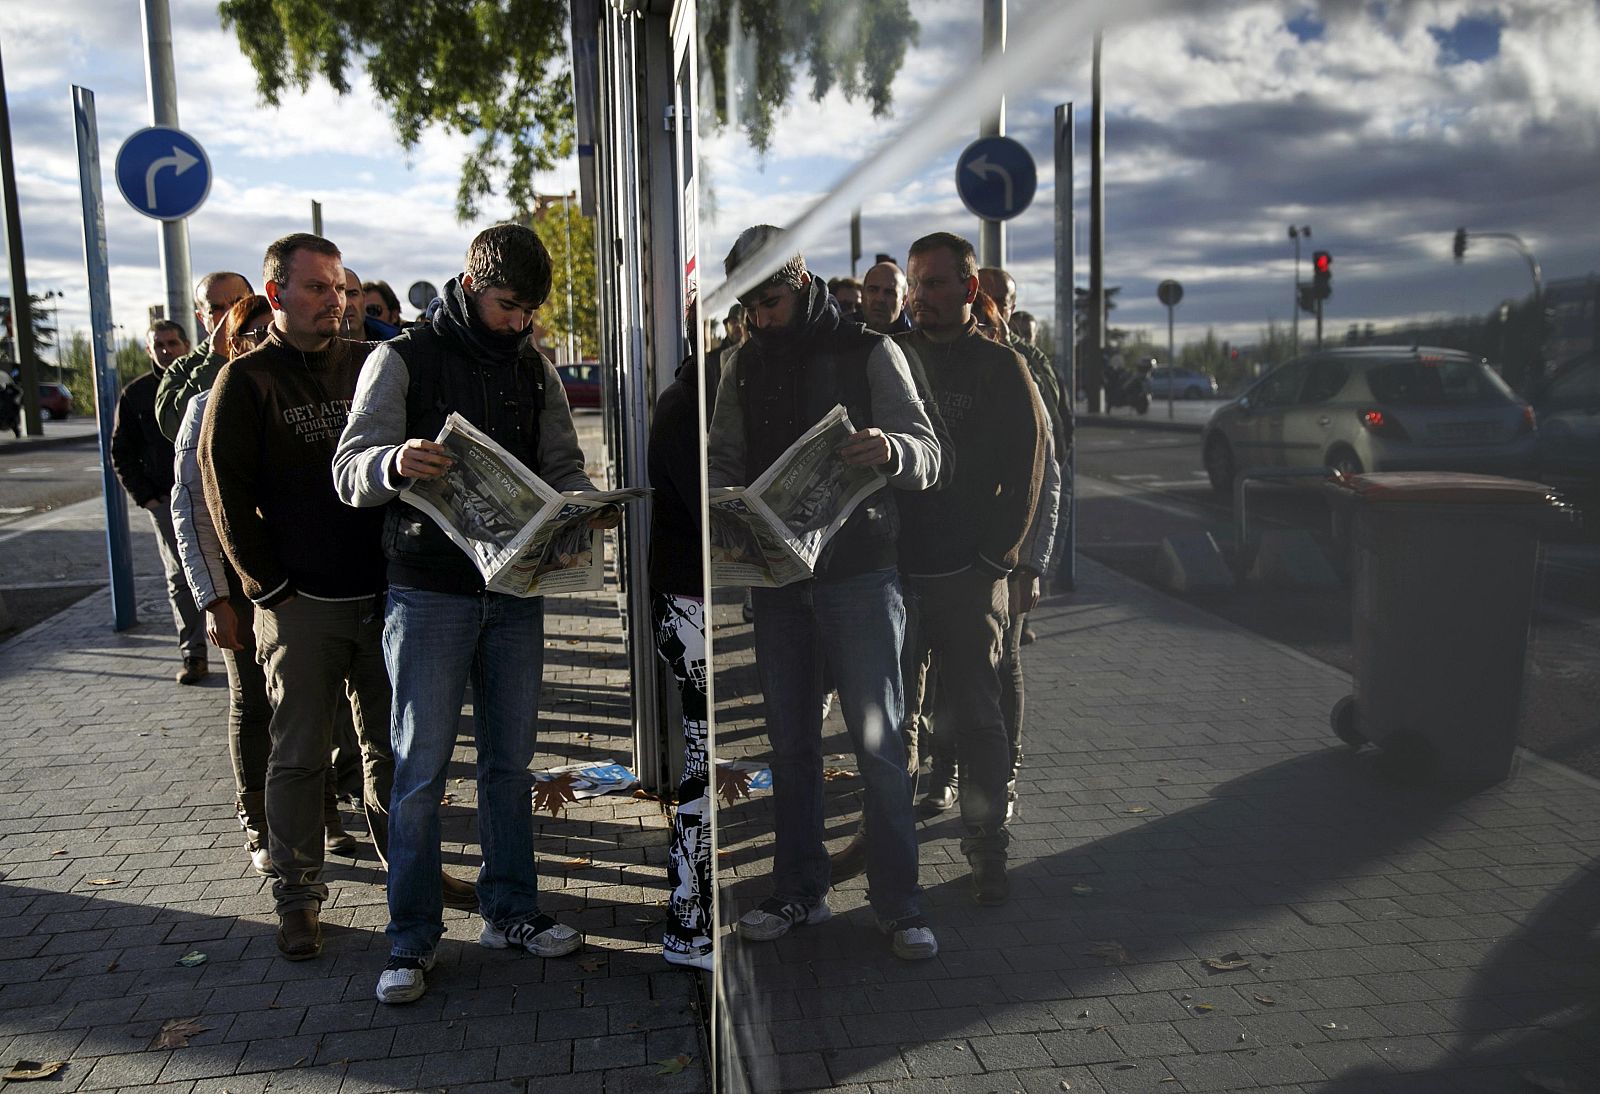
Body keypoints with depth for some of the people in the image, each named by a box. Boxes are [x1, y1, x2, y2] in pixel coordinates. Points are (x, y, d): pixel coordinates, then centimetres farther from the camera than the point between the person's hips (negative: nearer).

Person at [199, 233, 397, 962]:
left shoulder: (369, 366, 9)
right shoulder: (246, 381, 0)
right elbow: (226, 495, -3)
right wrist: (273, 585, -7)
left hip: (379, 594, 3)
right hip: (300, 603, -3)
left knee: (391, 745, 14)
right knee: (298, 756, 5)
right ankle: (297, 898, 18)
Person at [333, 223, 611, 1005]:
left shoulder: (533, 368, 11)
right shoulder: (403, 360, -3)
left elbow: (560, 466, 12)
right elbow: (350, 471, -11)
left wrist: (587, 503, -11)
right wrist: (395, 462, -34)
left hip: (515, 589, 5)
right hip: (429, 594, -4)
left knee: (510, 761, 12)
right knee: (420, 770, 1)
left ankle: (510, 911, 26)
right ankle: (411, 940, 14)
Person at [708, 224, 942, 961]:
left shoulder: (870, 354, -2)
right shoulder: (744, 368, 11)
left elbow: (927, 455, -9)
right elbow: (723, 460, 11)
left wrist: (888, 450, -32)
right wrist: (716, 500, -12)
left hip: (858, 573, -4)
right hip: (777, 575, 4)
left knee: (878, 742, -2)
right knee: (790, 740, 11)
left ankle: (899, 904, 11)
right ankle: (799, 891, 25)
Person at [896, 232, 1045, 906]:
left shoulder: (1000, 366, 2)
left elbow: (1026, 469, -1)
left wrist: (995, 554, -8)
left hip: (967, 573, -3)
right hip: (894, 566, 3)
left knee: (974, 715, 2)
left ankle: (987, 850, 14)